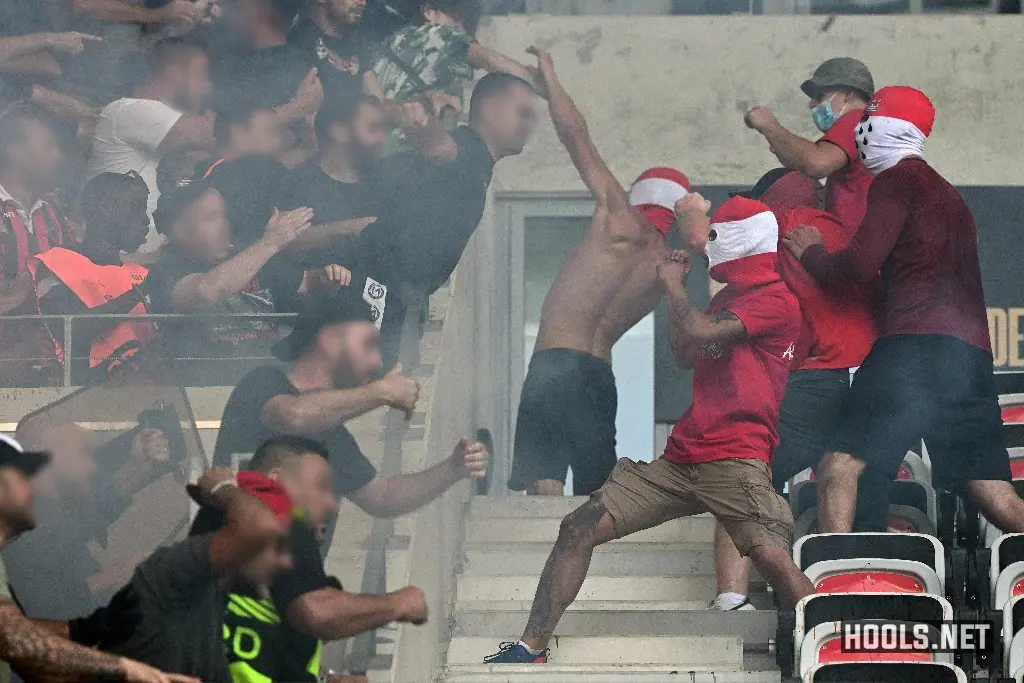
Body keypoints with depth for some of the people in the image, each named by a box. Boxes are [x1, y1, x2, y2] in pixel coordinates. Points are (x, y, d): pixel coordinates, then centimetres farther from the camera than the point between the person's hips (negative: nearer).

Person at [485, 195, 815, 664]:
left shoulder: (776, 300, -6)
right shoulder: (729, 297, 25)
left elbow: (698, 331, -16)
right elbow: (685, 357, 29)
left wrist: (673, 285, 3)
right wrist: (676, 288, 22)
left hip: (736, 460, -9)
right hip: (682, 457, 9)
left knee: (774, 560, -27)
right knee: (580, 528, 1)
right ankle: (531, 648, 1)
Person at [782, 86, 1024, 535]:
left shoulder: (896, 182, 3)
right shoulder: (947, 194, 30)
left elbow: (863, 264, -8)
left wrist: (812, 254, 10)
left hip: (915, 343, -8)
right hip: (973, 354, 8)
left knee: (841, 469, -10)